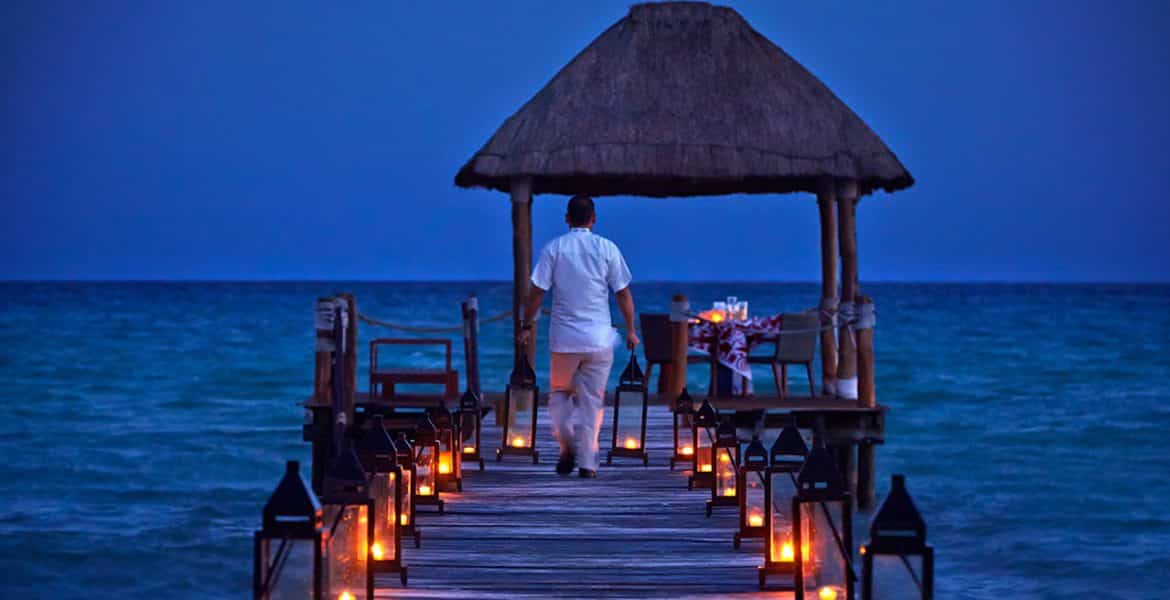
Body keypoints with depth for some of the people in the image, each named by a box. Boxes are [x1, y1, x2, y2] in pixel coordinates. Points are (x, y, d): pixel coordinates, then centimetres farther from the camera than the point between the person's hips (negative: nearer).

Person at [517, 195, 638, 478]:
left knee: (559, 393, 15)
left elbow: (537, 292, -2)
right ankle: (587, 462, 1)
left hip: (563, 338, 0)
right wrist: (630, 329, 11)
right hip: (599, 338, 0)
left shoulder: (554, 249, -1)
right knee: (592, 400, 5)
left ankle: (567, 445, -7)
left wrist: (527, 326, 7)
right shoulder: (607, 249, 0)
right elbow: (623, 293, 2)